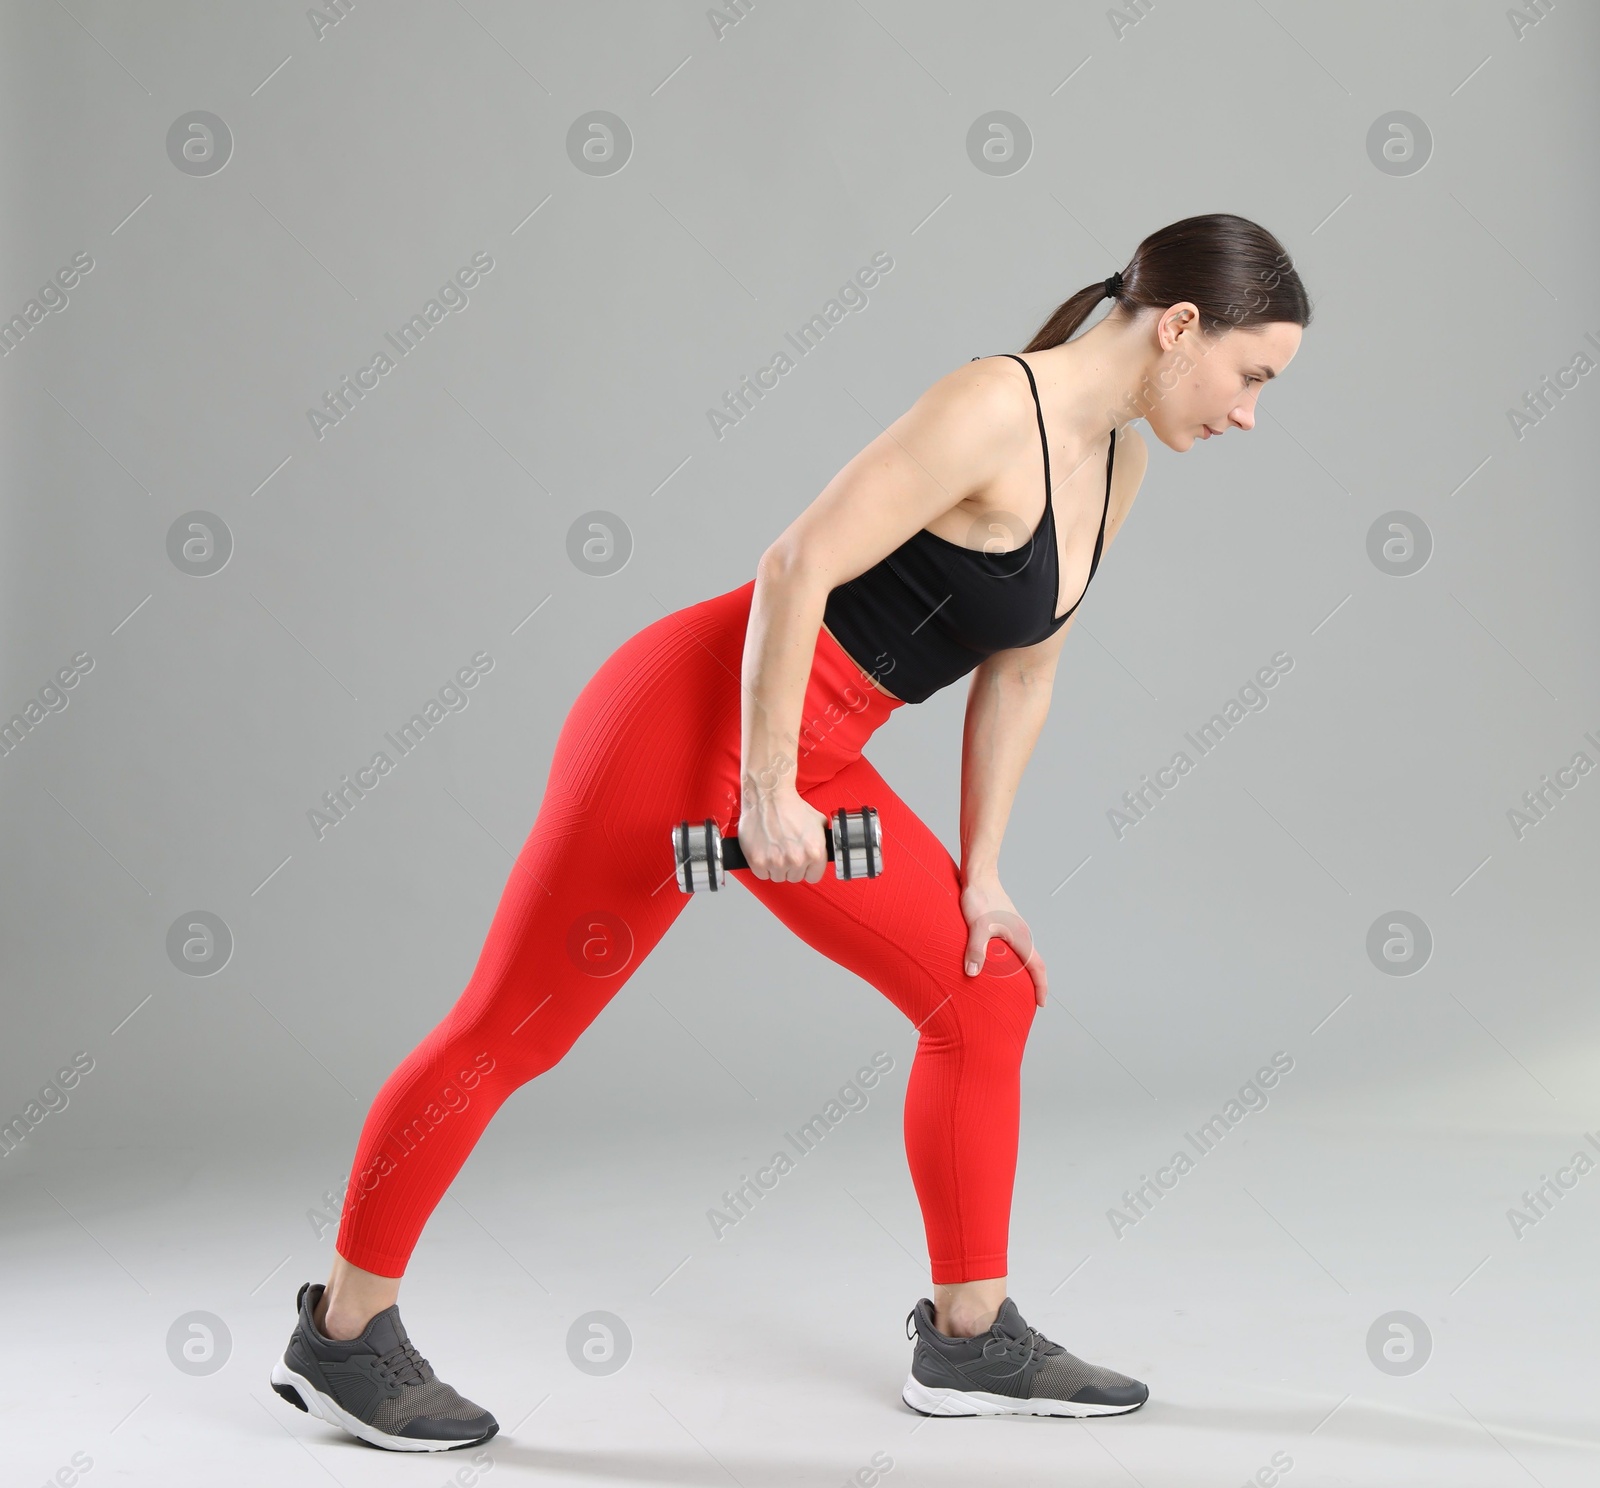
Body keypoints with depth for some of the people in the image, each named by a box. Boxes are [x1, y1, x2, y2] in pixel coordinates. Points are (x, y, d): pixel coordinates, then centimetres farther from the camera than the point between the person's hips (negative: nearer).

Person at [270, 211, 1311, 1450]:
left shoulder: (1118, 469, 9)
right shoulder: (993, 410, -18)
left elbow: (1021, 669, 15)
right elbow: (796, 570, -22)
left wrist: (982, 872, 14)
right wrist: (764, 789, -21)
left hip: (809, 762, 9)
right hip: (690, 719, -9)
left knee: (991, 991, 9)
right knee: (510, 1032, 1)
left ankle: (971, 1339, 20)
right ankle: (341, 1335, 16)